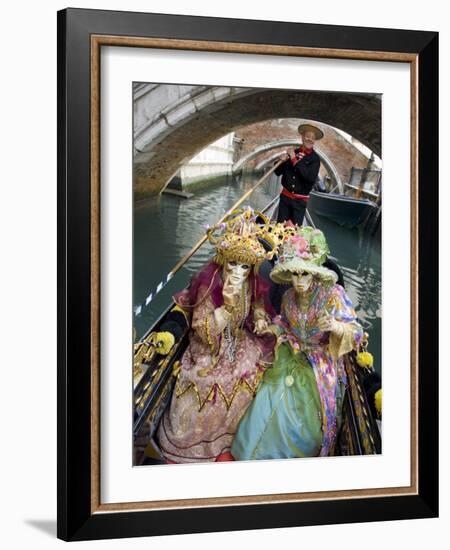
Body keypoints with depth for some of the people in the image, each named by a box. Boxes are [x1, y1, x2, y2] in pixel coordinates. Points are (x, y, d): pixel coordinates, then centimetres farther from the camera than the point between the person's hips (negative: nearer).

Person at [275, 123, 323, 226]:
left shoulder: (315, 158, -5)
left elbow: (311, 178, -21)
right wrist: (282, 161, -13)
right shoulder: (293, 153, 2)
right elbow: (278, 172, 9)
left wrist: (295, 161, -18)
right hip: (285, 197, 2)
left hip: (300, 201, -2)